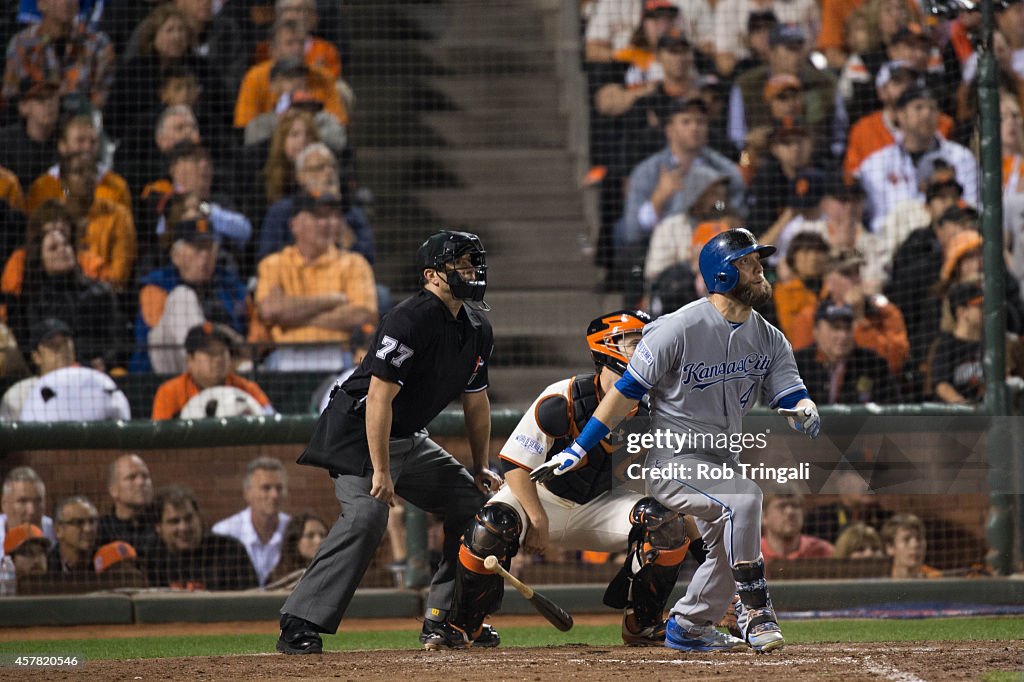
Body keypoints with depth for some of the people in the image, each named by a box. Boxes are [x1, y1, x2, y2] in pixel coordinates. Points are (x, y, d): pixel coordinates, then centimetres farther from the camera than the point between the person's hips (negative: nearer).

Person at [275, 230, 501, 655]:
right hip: (359, 433, -10)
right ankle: (299, 626, -31)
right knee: (367, 516, -28)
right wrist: (380, 471, -29)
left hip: (410, 441, 10)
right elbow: (380, 396, -27)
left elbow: (475, 400, 18)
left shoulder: (477, 330, 6)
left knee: (472, 501, 8)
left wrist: (481, 467, 17)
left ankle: (443, 618, 16)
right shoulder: (411, 320, -23)